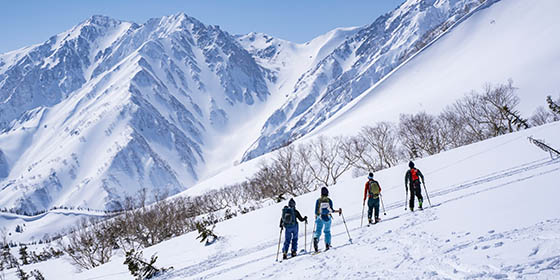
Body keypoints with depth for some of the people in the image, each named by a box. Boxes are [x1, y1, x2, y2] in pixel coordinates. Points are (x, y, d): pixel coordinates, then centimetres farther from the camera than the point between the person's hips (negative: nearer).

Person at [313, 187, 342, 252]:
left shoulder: (318, 200, -2)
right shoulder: (329, 200, -4)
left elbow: (316, 211, -2)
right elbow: (331, 210, -7)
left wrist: (316, 217, 18)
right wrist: (338, 211, 8)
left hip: (320, 217, 0)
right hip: (327, 217, 0)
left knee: (318, 230, 2)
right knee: (327, 231, 16)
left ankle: (315, 238, -31)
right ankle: (327, 245, 13)